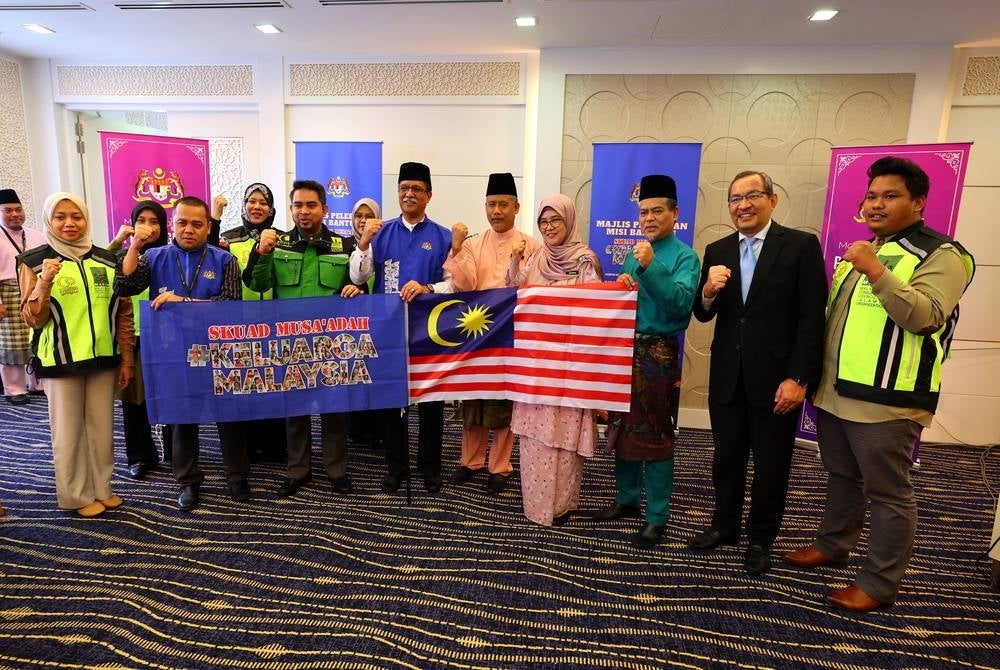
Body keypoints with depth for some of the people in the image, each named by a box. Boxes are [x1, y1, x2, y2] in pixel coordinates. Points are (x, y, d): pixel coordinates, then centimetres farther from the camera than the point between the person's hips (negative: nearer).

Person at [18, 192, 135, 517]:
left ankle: (101, 488, 27)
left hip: (103, 358, 3)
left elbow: (123, 312, 8)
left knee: (102, 428, 12)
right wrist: (44, 282, -23)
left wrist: (126, 358, 6)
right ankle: (76, 496, 22)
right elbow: (33, 319, -6)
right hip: (60, 361, -3)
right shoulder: (34, 262, -4)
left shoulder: (106, 260, 4)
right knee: (68, 432, 7)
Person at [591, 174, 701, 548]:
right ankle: (627, 499, 30)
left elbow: (681, 303, -20)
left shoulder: (685, 257, -5)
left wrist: (650, 268, -28)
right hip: (624, 348, 7)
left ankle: (657, 518, 12)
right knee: (622, 429, 14)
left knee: (654, 435, -1)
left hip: (658, 353, -6)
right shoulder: (634, 254, 14)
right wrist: (621, 285, -7)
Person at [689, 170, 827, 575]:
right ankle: (725, 526, 36)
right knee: (727, 457, 16)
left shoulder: (801, 245, -6)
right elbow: (703, 315, 4)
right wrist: (708, 291, -18)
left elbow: (812, 319, -10)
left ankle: (761, 539, 32)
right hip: (727, 377, 4)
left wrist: (798, 378, -15)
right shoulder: (717, 251, 6)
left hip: (776, 378, -3)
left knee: (771, 464, 12)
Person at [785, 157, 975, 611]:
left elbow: (925, 316, -22)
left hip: (885, 400, -8)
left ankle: (879, 582, 17)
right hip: (835, 392, 8)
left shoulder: (941, 254, -7)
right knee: (842, 477, 21)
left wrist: (876, 272, -29)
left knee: (888, 493, 4)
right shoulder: (861, 251, 18)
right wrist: (814, 375, 16)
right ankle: (832, 544, 38)